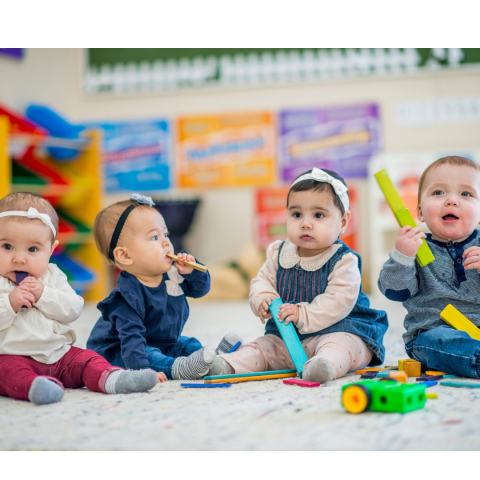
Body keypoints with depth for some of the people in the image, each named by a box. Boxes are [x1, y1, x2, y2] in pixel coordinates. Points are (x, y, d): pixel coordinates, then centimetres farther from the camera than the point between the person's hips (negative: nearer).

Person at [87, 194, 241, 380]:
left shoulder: (172, 274, -5)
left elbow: (200, 289, 9)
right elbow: (131, 338, -37)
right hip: (119, 354, -9)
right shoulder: (128, 296, -31)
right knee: (149, 355, -34)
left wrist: (192, 272, -15)